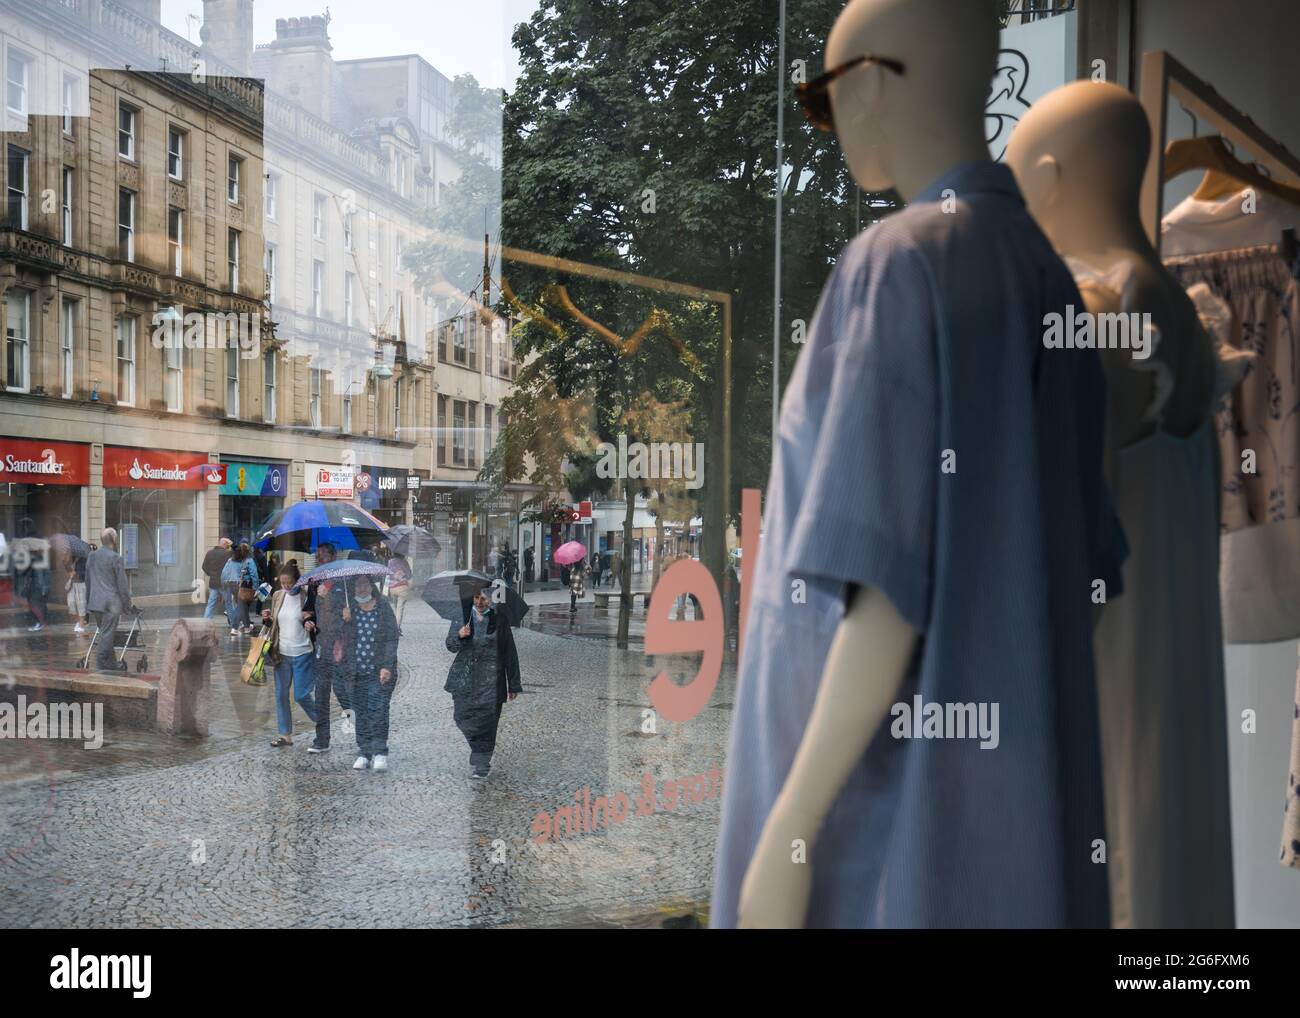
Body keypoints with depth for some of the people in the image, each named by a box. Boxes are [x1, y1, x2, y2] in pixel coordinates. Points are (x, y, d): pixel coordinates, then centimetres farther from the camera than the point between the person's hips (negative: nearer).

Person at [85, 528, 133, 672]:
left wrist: (88, 600, 24)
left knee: (105, 634, 15)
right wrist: (127, 604, -1)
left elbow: (88, 581, 16)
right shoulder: (116, 558, -12)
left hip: (95, 601, 7)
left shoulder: (91, 556, 10)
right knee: (107, 635, -2)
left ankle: (109, 664, 18)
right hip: (111, 602, -7)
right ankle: (100, 664, -3)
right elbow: (122, 584, -10)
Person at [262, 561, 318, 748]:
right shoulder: (278, 596, 6)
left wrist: (311, 624, -24)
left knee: (301, 695, -4)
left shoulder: (308, 596, -10)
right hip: (282, 653, 5)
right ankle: (285, 734, 19)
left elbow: (319, 621, -2)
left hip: (303, 653, -5)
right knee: (281, 695, 8)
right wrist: (267, 619, -4)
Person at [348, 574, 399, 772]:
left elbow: (392, 639, -2)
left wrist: (387, 666, -11)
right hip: (357, 672, 3)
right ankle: (364, 753, 11)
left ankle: (380, 753, -8)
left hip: (380, 672, -3)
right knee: (361, 713, 5)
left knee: (378, 710, -11)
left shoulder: (384, 609, 2)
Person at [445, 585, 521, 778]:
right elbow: (451, 646, 3)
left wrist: (513, 685, 4)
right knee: (461, 716, 1)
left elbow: (510, 654, 4)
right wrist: (459, 635, -21)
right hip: (464, 679, 2)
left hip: (490, 680, -2)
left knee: (485, 721, -7)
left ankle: (480, 765, 1)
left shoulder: (499, 620, 1)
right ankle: (479, 746, 29)